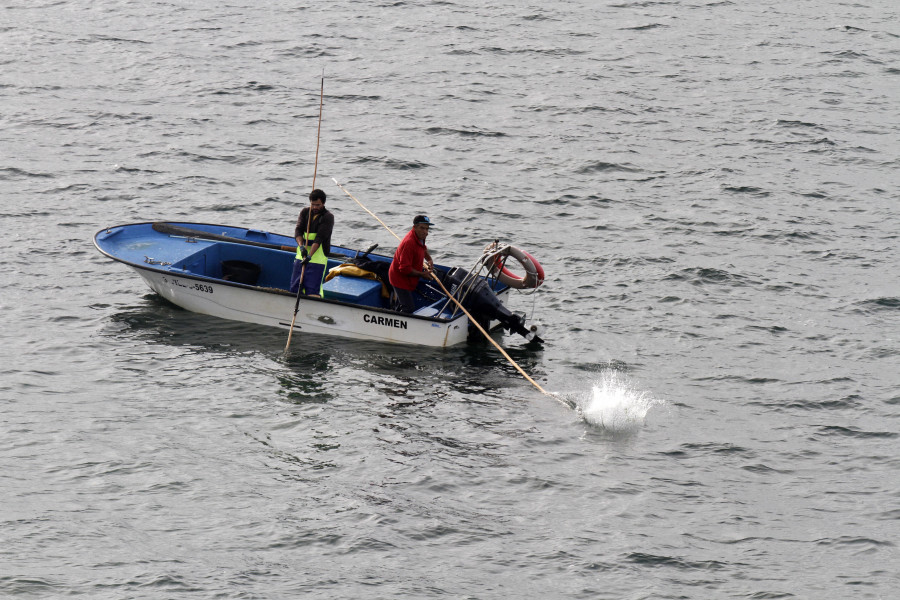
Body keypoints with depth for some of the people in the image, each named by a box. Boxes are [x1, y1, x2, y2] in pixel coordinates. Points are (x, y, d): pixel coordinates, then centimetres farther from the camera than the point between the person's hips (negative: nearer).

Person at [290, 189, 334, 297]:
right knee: (295, 287, 7)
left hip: (317, 258, -6)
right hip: (301, 256, 6)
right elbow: (298, 230, -4)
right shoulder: (305, 212, 8)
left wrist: (310, 256, -27)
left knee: (312, 290, -15)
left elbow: (319, 238, -17)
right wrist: (301, 246, -23)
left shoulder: (328, 217, -8)